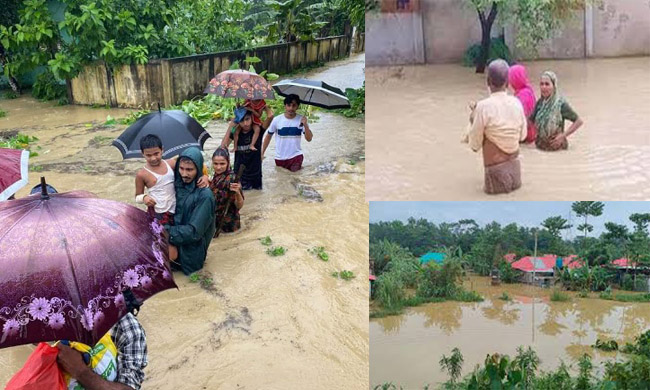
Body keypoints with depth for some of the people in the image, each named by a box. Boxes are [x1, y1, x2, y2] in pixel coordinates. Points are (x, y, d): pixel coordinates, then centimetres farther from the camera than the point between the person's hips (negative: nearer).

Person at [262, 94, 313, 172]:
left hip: (296, 157, -1)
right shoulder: (277, 120, -8)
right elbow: (268, 136, 4)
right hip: (280, 158, 1)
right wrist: (262, 153, 3)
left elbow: (309, 139, -9)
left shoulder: (301, 120, -7)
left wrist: (305, 125, -25)